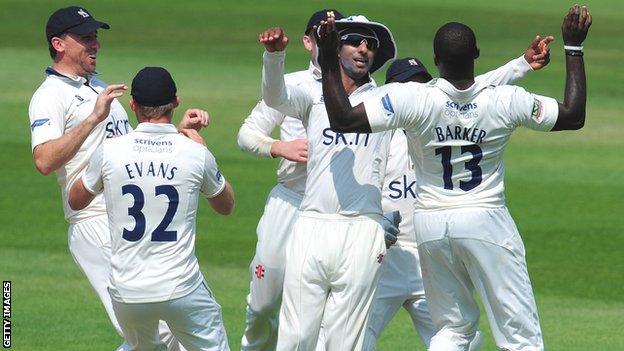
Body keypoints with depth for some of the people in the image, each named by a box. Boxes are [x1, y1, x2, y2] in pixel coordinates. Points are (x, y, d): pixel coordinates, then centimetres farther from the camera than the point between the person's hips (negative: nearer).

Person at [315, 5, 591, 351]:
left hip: (431, 226, 2)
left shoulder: (413, 99, -16)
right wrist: (573, 47, 5)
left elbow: (342, 119, -19)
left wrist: (329, 61, -12)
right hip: (486, 222, -2)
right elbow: (574, 115, -1)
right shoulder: (505, 102, -13)